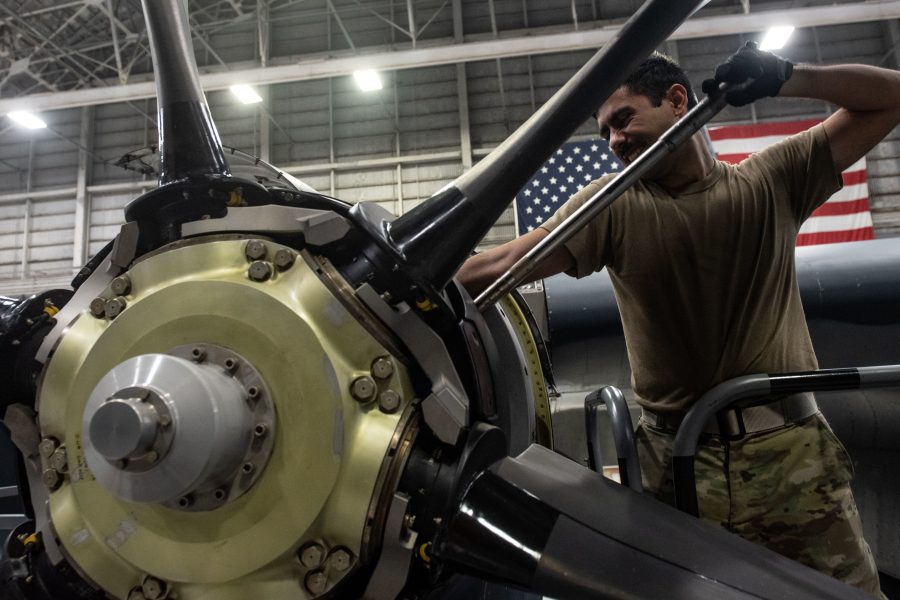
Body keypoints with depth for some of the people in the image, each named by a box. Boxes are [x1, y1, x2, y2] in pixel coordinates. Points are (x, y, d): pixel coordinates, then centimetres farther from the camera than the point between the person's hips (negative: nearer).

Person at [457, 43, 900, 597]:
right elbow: (502, 265, -6)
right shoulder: (614, 205, 3)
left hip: (796, 454, 2)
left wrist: (789, 77, -5)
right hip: (678, 464, -1)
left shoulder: (772, 181, 8)